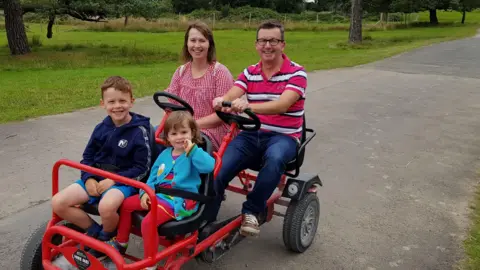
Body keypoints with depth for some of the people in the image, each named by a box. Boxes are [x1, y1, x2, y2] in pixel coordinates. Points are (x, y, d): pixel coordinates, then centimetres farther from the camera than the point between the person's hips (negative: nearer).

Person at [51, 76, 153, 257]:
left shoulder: (139, 131, -11)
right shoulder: (101, 128, 4)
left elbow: (142, 168, -11)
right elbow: (87, 157, 13)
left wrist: (113, 180, -18)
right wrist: (88, 178, -6)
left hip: (123, 181, -6)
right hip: (95, 179, 6)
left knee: (106, 207, -37)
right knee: (58, 203, -12)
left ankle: (106, 238, -1)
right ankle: (94, 231, 8)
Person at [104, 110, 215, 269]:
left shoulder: (194, 154, -7)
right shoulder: (165, 154, 14)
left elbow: (209, 166, -27)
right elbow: (153, 175, 18)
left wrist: (192, 148, -28)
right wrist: (146, 192, 2)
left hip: (180, 200, -8)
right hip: (158, 194, 8)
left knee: (148, 223, -26)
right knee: (126, 204, 10)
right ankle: (121, 243, 28)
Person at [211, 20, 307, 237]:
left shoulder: (296, 73, -6)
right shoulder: (249, 73, 8)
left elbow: (282, 105, -24)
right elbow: (230, 97, -9)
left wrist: (248, 106, -41)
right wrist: (221, 101, -35)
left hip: (283, 137, -3)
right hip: (251, 134, 3)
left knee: (274, 158, -39)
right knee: (217, 172, -19)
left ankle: (251, 211, -16)